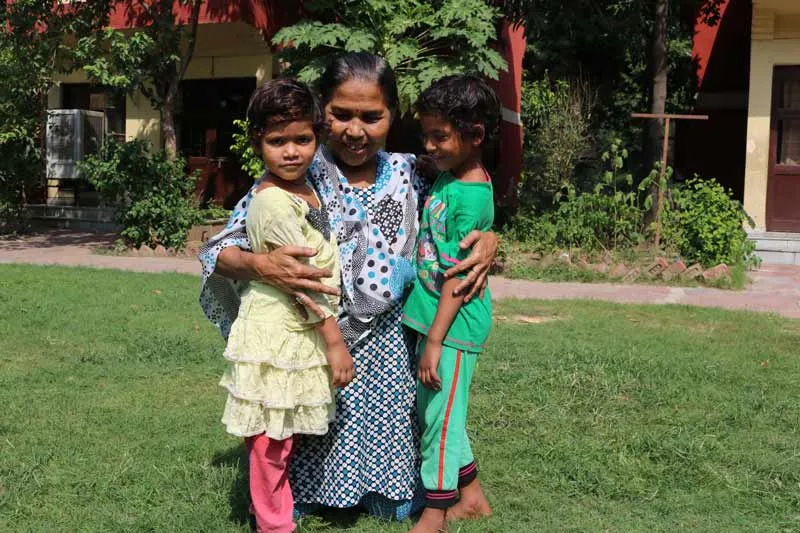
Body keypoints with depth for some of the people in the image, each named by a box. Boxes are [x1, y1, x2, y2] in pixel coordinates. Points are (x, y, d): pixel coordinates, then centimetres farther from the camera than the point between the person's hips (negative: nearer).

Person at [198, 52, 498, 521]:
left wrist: (487, 240, -10)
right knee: (287, 504, 6)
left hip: (385, 356, 3)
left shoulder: (408, 174, 0)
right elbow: (218, 252, -9)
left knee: (397, 508, 11)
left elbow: (454, 226, 13)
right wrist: (260, 266, -31)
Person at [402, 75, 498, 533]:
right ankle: (471, 495, 32)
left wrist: (435, 340, -20)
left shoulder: (471, 198, -20)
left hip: (454, 324, -9)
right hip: (433, 317, 9)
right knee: (435, 411, 18)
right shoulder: (447, 175, 6)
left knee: (440, 417, 1)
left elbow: (458, 277, -21)